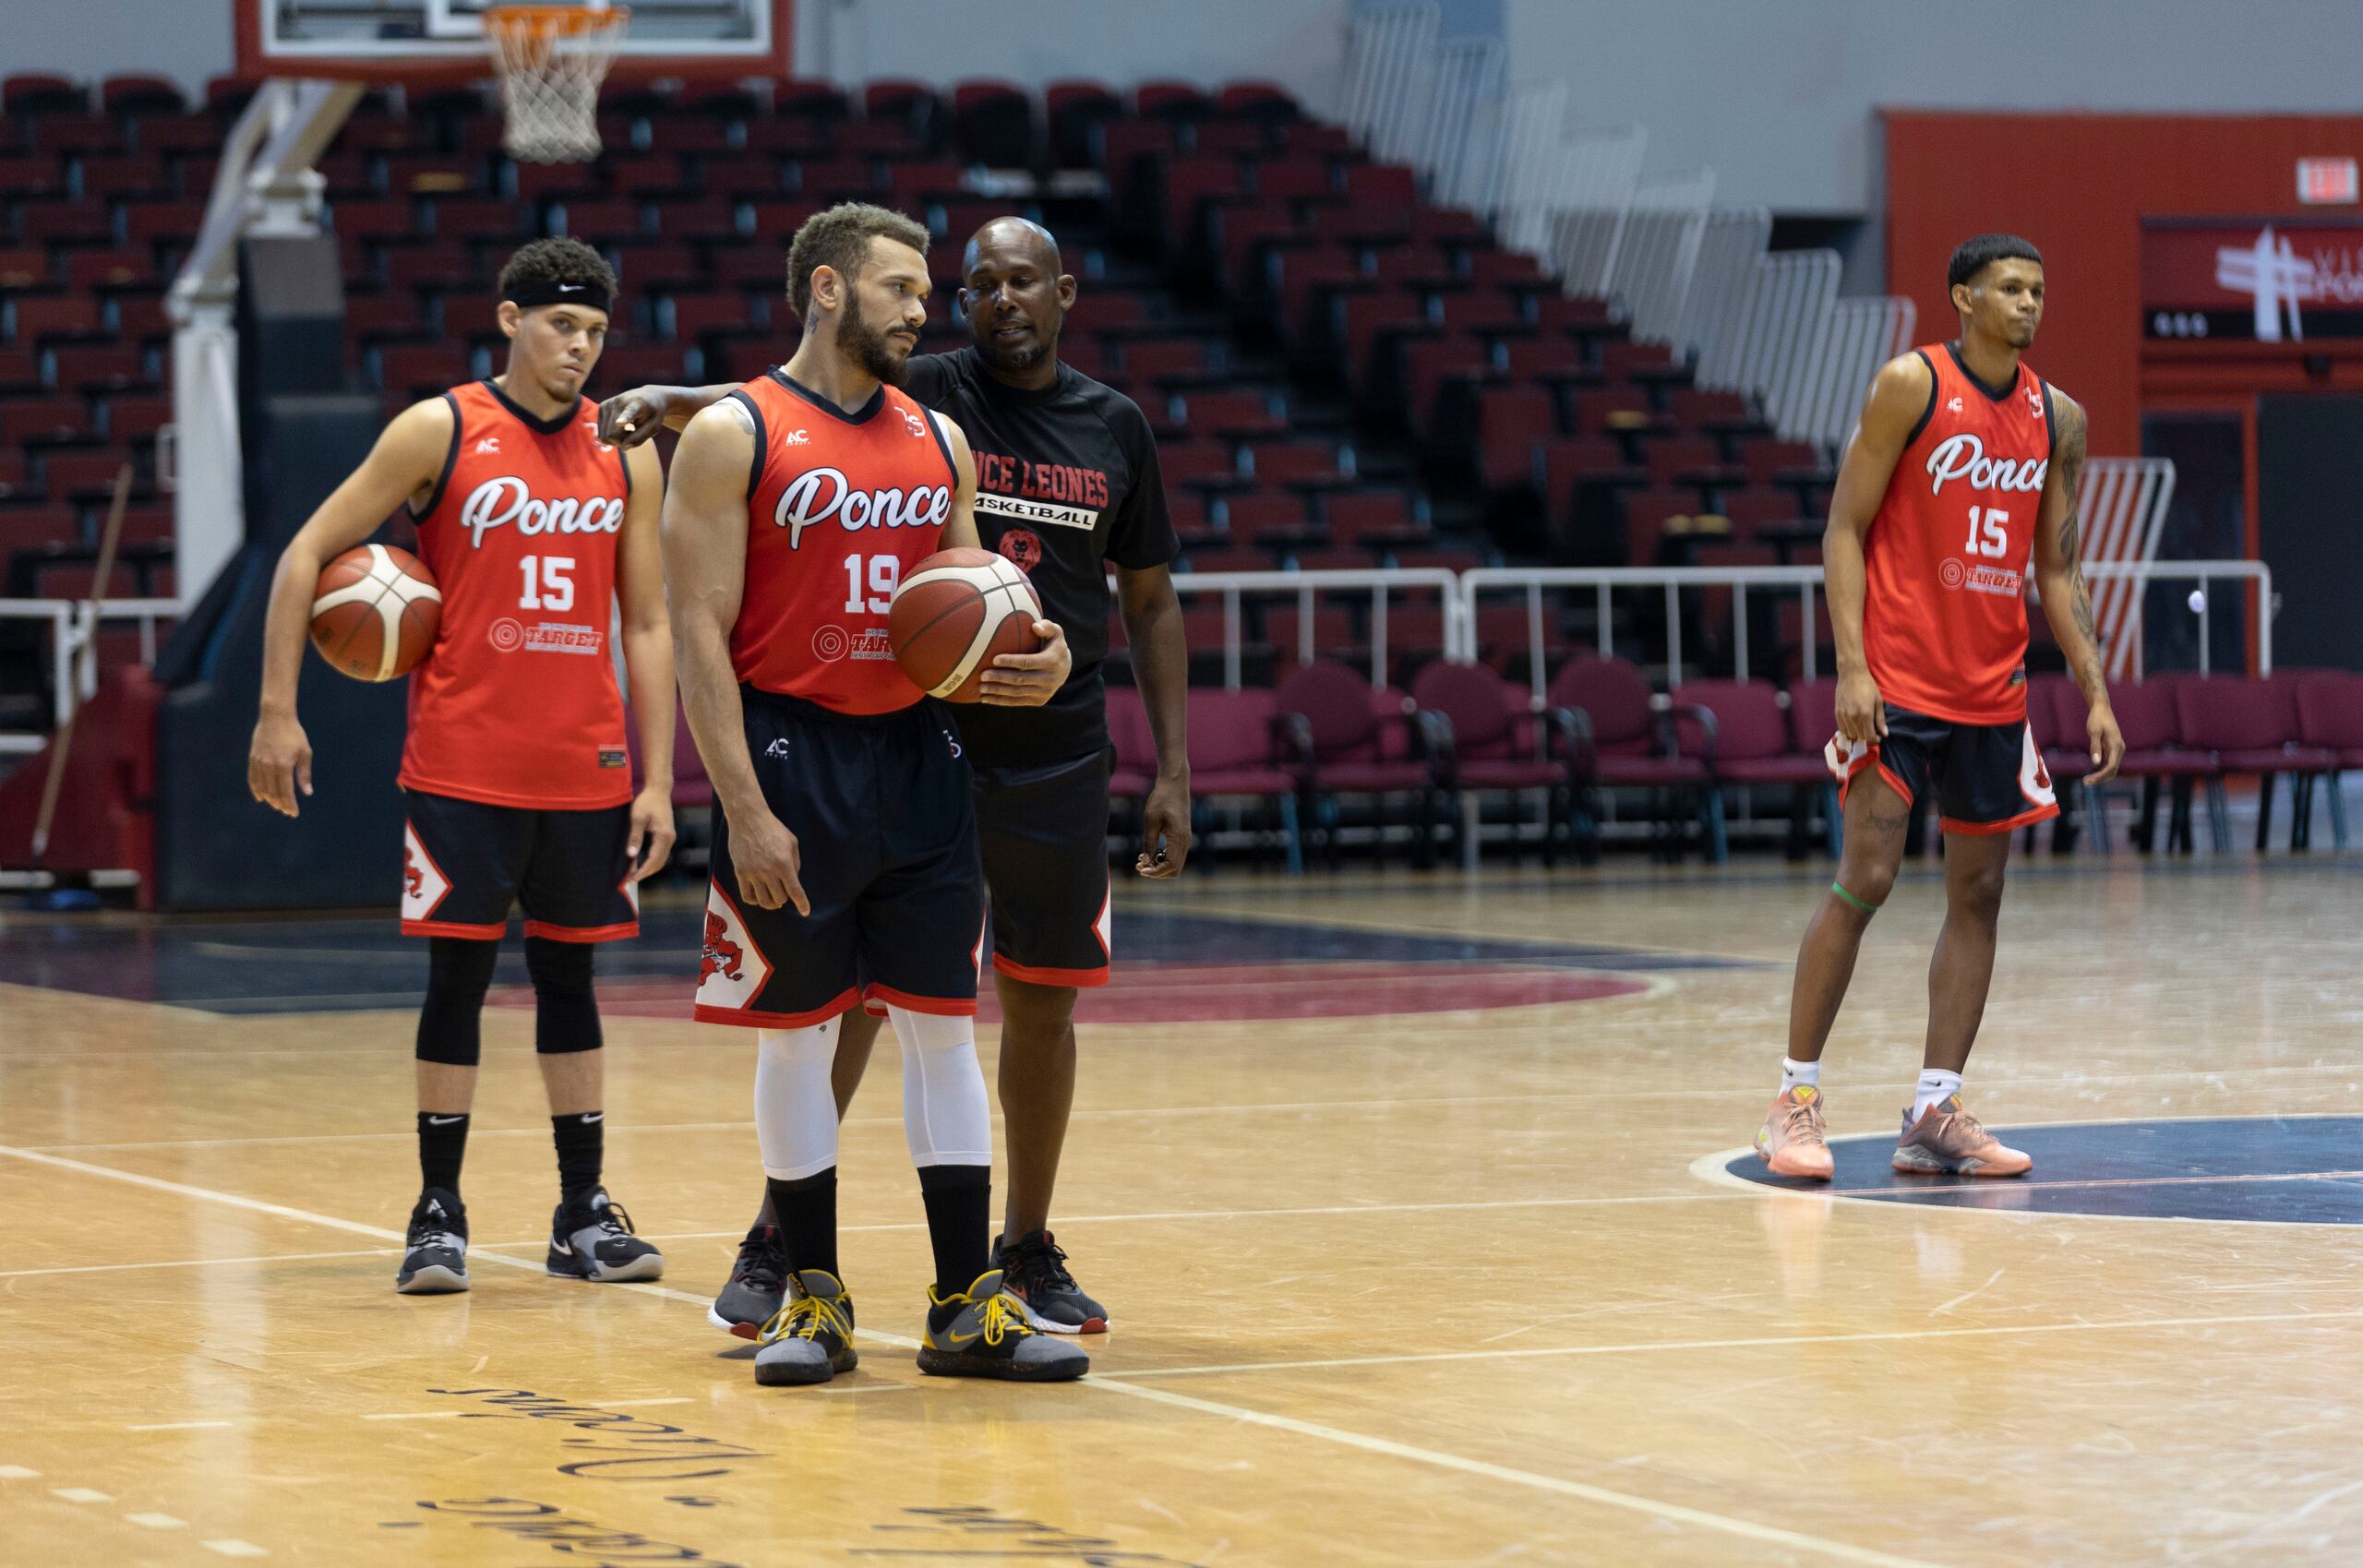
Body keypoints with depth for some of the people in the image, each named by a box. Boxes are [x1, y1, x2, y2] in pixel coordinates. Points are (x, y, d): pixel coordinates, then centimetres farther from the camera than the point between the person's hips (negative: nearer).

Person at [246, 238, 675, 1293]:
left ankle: (583, 1212, 14)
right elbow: (307, 555, -2)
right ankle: (438, 1214, 6)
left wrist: (656, 779, 2)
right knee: (458, 973, -2)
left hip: (585, 767, 3)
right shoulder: (440, 433, -4)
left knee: (567, 972, 9)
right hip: (462, 763, -3)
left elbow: (646, 625, 8)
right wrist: (277, 713, -7)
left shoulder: (627, 455, 6)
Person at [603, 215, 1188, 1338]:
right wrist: (667, 400, -36)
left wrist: (1172, 768, 8)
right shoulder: (919, 395, -2)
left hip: (1059, 756, 3)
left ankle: (1028, 1252, 21)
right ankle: (777, 1242, 6)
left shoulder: (1115, 427, 8)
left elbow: (1150, 601, 14)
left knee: (1042, 1004, 8)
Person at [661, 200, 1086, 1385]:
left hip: (916, 756, 5)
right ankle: (811, 1297, 12)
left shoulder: (938, 440, 11)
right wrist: (746, 811, -17)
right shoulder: (735, 435, -6)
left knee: (943, 1028, 3)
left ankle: (967, 1306, 6)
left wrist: (1029, 657, -7)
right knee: (795, 1034, 2)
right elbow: (700, 633, -11)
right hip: (792, 757, -5)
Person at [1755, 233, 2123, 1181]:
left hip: (1994, 690, 6)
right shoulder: (1910, 386, -8)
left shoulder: (2058, 419, 8)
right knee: (1865, 880, -9)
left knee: (1978, 891, 4)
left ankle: (1935, 1114, 8)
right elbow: (1844, 529, -8)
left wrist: (2096, 694, 5)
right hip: (1898, 678, -6)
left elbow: (2057, 569, 13)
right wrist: (1851, 668, -17)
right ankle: (1794, 1102, -1)